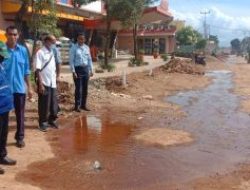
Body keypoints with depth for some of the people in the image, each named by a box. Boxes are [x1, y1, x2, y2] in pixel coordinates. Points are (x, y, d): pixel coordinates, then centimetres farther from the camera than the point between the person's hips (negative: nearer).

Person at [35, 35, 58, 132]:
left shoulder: (52, 53, 13)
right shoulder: (40, 53, -10)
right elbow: (38, 69, -15)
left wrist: (55, 80, 13)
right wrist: (40, 84, -19)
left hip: (52, 83, 7)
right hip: (44, 83, -7)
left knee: (53, 103, 12)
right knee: (44, 104, 1)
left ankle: (51, 120, 27)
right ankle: (42, 123, 15)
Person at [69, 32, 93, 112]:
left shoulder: (87, 47, 9)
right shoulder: (74, 48, -6)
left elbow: (89, 59, 13)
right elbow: (71, 60, -8)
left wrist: (91, 70, 9)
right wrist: (73, 71, -14)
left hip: (86, 69, 5)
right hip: (78, 69, -5)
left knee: (85, 88, 10)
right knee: (78, 89, -4)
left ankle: (83, 105, 22)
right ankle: (77, 106, 8)